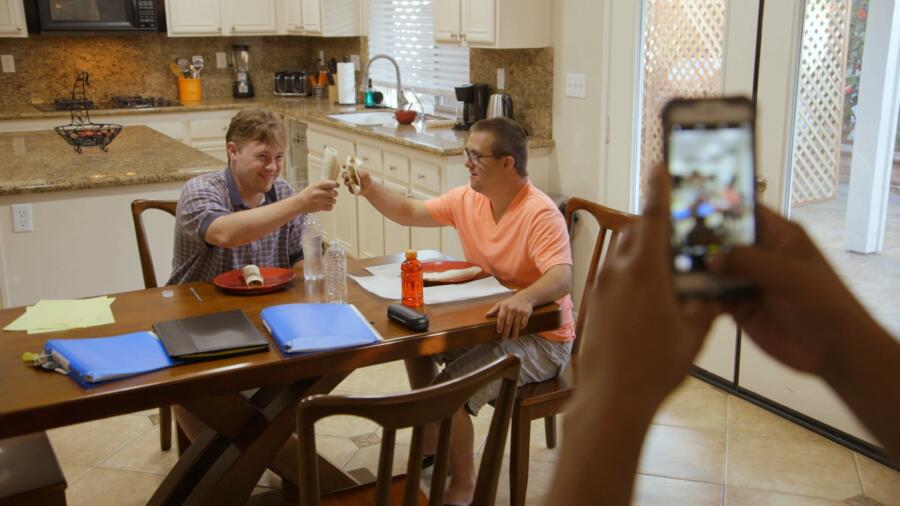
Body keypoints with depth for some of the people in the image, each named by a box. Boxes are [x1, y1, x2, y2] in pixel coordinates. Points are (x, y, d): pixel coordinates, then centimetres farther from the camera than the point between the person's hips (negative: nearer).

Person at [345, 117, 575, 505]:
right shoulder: (468, 199, 1)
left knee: (449, 389, -23)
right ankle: (431, 442, 23)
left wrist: (525, 298, -56)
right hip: (487, 320, 9)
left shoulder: (541, 214, -23)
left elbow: (562, 278, -36)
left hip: (541, 337, -9)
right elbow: (409, 213, 8)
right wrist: (369, 189, -8)